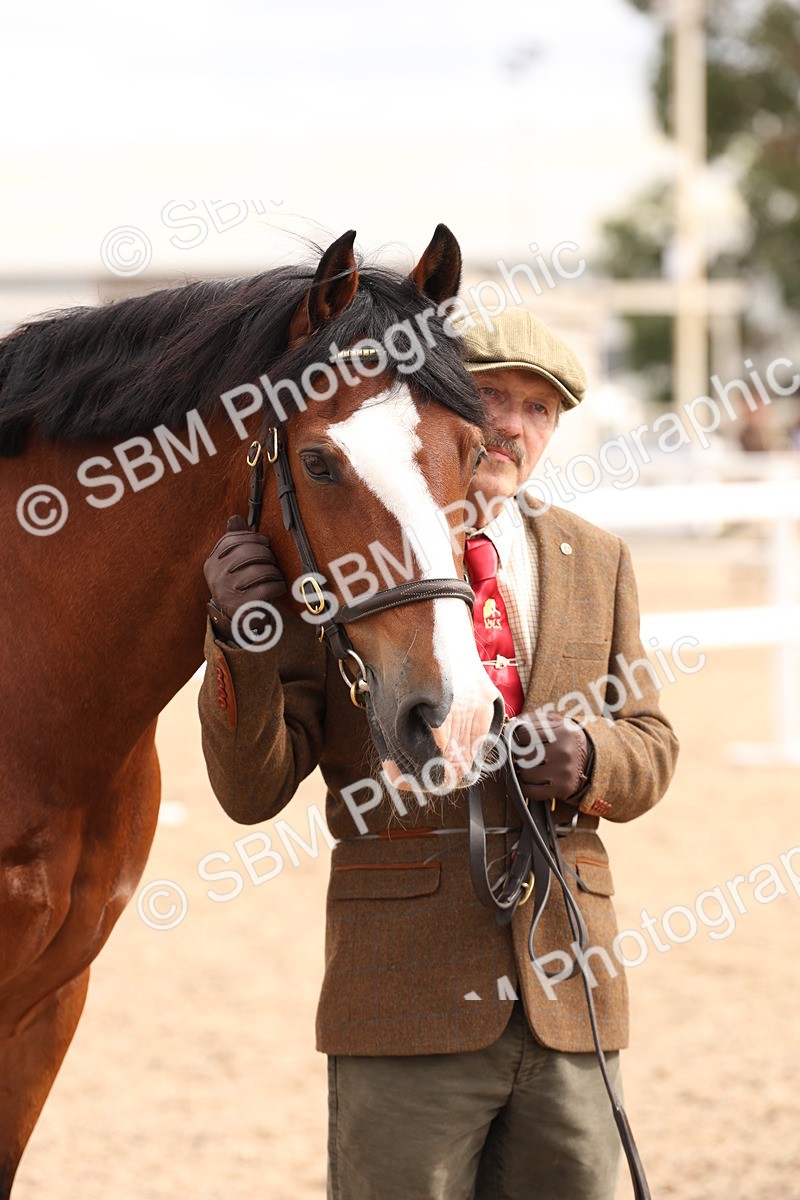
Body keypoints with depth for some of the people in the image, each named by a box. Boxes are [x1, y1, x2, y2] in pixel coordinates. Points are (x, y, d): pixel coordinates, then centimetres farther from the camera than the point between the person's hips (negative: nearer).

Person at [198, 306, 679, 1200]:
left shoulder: (595, 562, 14)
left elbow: (652, 749, 16)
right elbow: (253, 791, -5)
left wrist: (589, 762, -8)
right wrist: (241, 637, -22)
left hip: (570, 997, 4)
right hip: (407, 1000, -4)